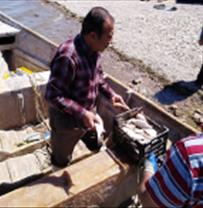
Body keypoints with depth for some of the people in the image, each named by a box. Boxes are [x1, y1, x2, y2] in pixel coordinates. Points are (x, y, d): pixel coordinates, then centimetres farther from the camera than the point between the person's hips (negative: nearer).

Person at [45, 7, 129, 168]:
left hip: (89, 113, 7)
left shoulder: (94, 49, -8)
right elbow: (53, 96, -30)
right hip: (67, 120, -6)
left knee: (96, 145, 30)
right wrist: (82, 113, -31)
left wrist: (111, 94, -1)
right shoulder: (68, 57, -35)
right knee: (62, 160, 22)